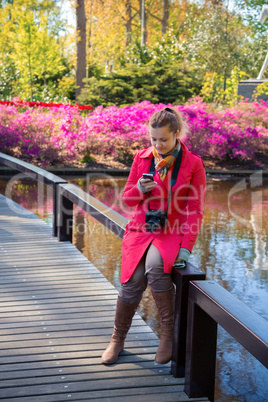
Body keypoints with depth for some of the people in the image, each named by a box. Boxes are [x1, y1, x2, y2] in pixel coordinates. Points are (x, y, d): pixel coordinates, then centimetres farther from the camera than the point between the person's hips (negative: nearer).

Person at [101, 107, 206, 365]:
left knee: (154, 266, -33)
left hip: (172, 233, -2)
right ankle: (117, 339, 9)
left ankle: (169, 331, -15)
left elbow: (195, 211, -2)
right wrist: (139, 190, -12)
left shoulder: (193, 164, -2)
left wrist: (186, 248, -12)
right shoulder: (142, 157, 6)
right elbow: (127, 199, 12)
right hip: (141, 230, 2)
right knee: (133, 282, -16)